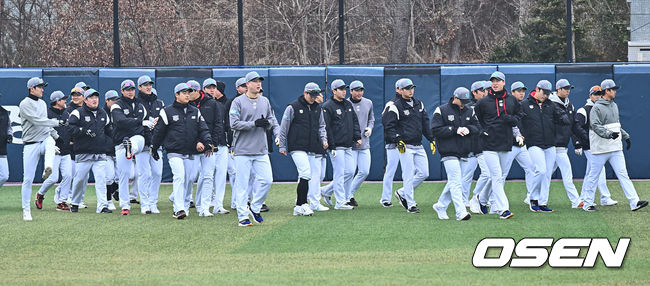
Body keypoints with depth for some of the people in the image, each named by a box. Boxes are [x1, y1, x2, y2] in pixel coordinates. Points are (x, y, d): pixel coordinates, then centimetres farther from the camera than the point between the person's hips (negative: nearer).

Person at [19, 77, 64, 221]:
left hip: (45, 138, 4)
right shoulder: (25, 104, -7)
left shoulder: (42, 103, 16)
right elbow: (37, 121, -18)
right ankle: (26, 210, 6)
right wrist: (57, 122, -19)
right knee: (28, 178, -4)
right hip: (31, 144, -4)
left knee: (50, 144, -35)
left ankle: (48, 169, -58)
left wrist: (56, 135, 16)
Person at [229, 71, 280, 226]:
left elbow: (272, 120, 19)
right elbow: (234, 124, -12)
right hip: (243, 151, -5)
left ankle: (255, 208, 17)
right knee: (242, 183, -3)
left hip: (261, 150, 5)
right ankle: (242, 215, 3)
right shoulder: (238, 102, -4)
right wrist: (255, 123, -18)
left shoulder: (265, 101, 13)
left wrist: (278, 133, -3)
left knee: (266, 180, -2)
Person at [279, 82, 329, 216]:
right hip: (298, 148, -6)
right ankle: (300, 205, -18)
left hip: (313, 149, 6)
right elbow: (283, 128, 2)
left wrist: (323, 139, 9)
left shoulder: (318, 108, 14)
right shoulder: (293, 108, -3)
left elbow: (321, 126, 26)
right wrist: (282, 146, 2)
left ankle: (314, 203, 17)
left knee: (316, 175, 6)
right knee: (306, 173, -18)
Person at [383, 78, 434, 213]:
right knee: (409, 175, -7)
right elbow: (389, 126, -11)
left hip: (418, 146, 7)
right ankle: (410, 204, 0)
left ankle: (402, 193, 20)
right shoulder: (394, 106, -7)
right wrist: (398, 141, -21)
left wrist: (432, 139, 13)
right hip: (405, 146, -7)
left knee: (424, 173, 5)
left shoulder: (418, 104, 15)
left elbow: (425, 123, 20)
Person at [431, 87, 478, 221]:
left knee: (454, 183, 10)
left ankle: (440, 206, 27)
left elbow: (478, 128, 12)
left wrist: (468, 129, -10)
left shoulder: (469, 112, 12)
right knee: (456, 183, -14)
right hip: (449, 153, -6)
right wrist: (455, 130, -16)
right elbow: (435, 130, -10)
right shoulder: (441, 111, -4)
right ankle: (461, 212, -20)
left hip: (464, 154, 6)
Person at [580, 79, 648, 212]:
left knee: (623, 174, -2)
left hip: (616, 148, 7)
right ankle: (587, 204, 13)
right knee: (593, 176, 3)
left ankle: (634, 202, -9)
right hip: (601, 149, -7)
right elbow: (595, 126, -21)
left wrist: (626, 136, 20)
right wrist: (609, 134, -33)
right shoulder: (597, 108, -9)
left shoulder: (614, 105, 16)